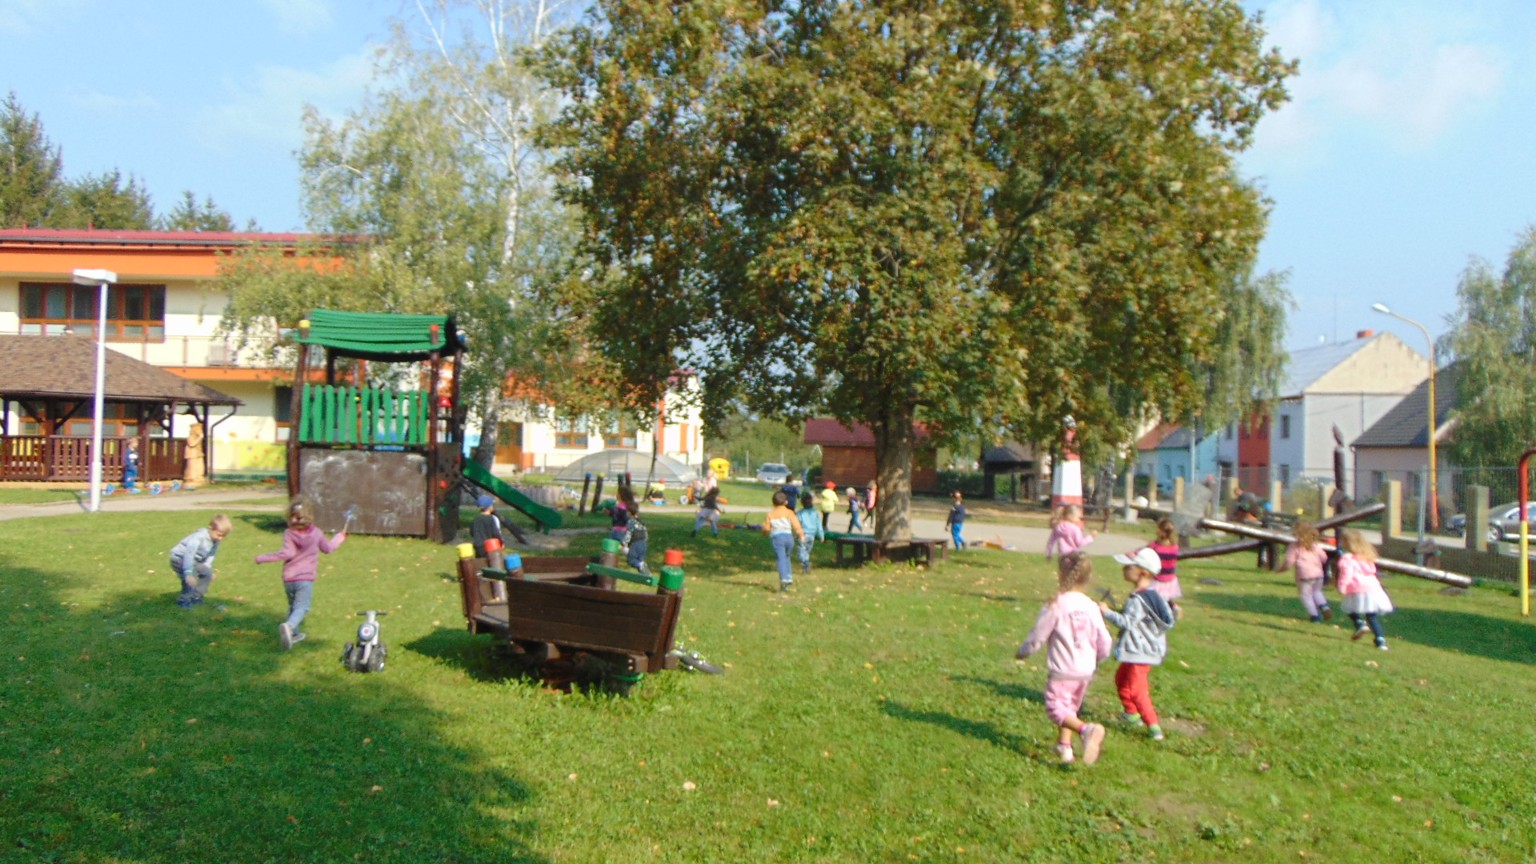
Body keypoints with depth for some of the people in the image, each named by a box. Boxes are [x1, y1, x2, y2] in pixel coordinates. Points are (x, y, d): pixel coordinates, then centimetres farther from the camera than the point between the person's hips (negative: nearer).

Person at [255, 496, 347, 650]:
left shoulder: (289, 533, -6)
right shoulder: (316, 533, 0)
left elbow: (286, 553, -17)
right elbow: (327, 548, 16)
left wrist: (262, 558, -11)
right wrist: (340, 537, 35)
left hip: (288, 579, 2)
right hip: (306, 579, -2)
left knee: (293, 606, 21)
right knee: (302, 607, -8)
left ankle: (294, 634, 28)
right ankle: (289, 626, -36)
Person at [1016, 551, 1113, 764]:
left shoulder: (1056, 606, -16)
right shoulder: (1091, 607, -1)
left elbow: (1037, 636, -8)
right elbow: (1104, 641, 6)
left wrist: (1022, 652, 11)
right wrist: (1097, 660, 26)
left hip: (1062, 670, -6)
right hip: (1086, 671, 6)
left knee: (1056, 708, -4)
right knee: (1070, 707, 22)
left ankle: (1087, 729, -27)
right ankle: (1064, 745, 28)